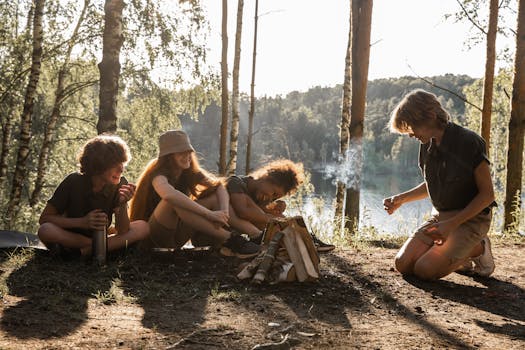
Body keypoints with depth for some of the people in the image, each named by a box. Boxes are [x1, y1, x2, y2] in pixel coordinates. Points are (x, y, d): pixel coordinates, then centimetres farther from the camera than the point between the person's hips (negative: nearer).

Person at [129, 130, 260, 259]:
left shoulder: (189, 172, 3)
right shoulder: (159, 174, -19)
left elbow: (219, 187, -3)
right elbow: (169, 194, -42)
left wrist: (223, 212, -25)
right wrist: (210, 214, -44)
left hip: (176, 234, 7)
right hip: (152, 238, -7)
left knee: (215, 196, -5)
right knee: (174, 201, -35)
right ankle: (229, 239, -35)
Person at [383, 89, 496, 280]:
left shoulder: (469, 142, -20)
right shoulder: (427, 145, 2)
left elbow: (487, 194, -16)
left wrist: (452, 224, -22)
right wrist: (401, 198, 3)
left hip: (470, 218, -7)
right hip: (440, 215, 7)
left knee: (425, 270, -21)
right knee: (403, 264, -7)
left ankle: (478, 248, 3)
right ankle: (460, 256, 12)